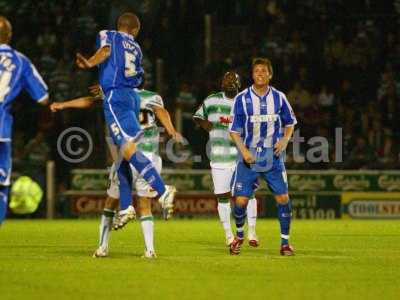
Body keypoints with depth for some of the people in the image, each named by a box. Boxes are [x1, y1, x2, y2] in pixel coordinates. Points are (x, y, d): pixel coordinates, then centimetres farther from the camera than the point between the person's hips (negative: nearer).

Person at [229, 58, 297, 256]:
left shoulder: (279, 98, 2)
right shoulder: (242, 99, -4)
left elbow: (290, 123, 13)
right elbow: (234, 130, -1)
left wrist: (285, 139, -6)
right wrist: (243, 150, -16)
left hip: (273, 157, 1)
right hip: (249, 156, -1)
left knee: (283, 198, -7)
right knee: (241, 200, -5)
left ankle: (285, 242, 5)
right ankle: (239, 236, 22)